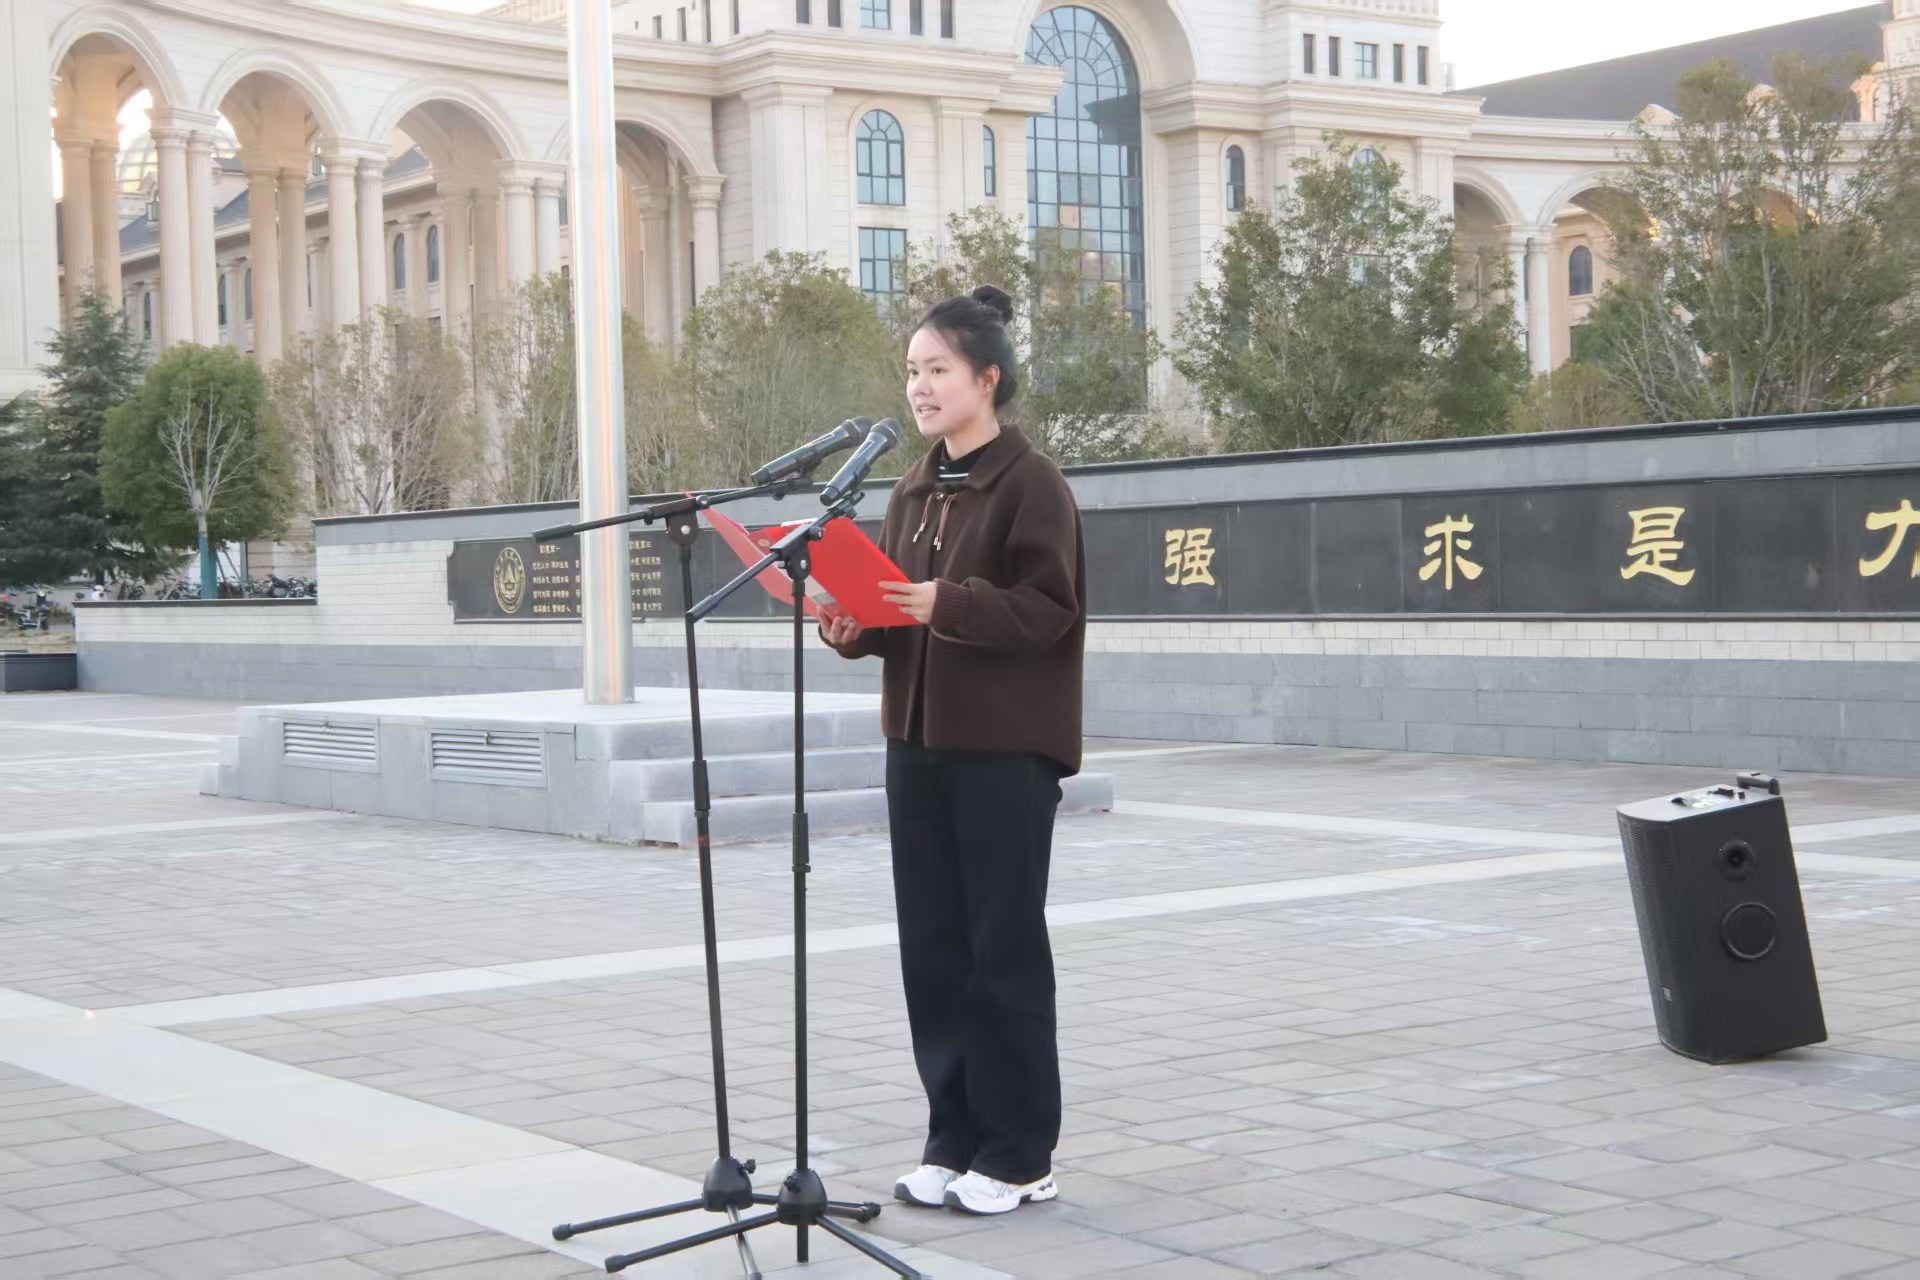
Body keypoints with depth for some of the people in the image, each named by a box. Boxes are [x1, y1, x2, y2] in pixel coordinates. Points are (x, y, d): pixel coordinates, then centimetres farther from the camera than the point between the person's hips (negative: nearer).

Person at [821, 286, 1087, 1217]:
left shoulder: (1029, 482, -8)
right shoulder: (914, 491, 13)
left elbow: (1051, 608, -14)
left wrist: (949, 603, -25)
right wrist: (853, 627, -2)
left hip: (1006, 748, -7)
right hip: (918, 741, 7)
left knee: (1004, 947, 0)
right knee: (932, 946, 9)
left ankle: (1020, 1154, 9)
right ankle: (956, 1137, 19)